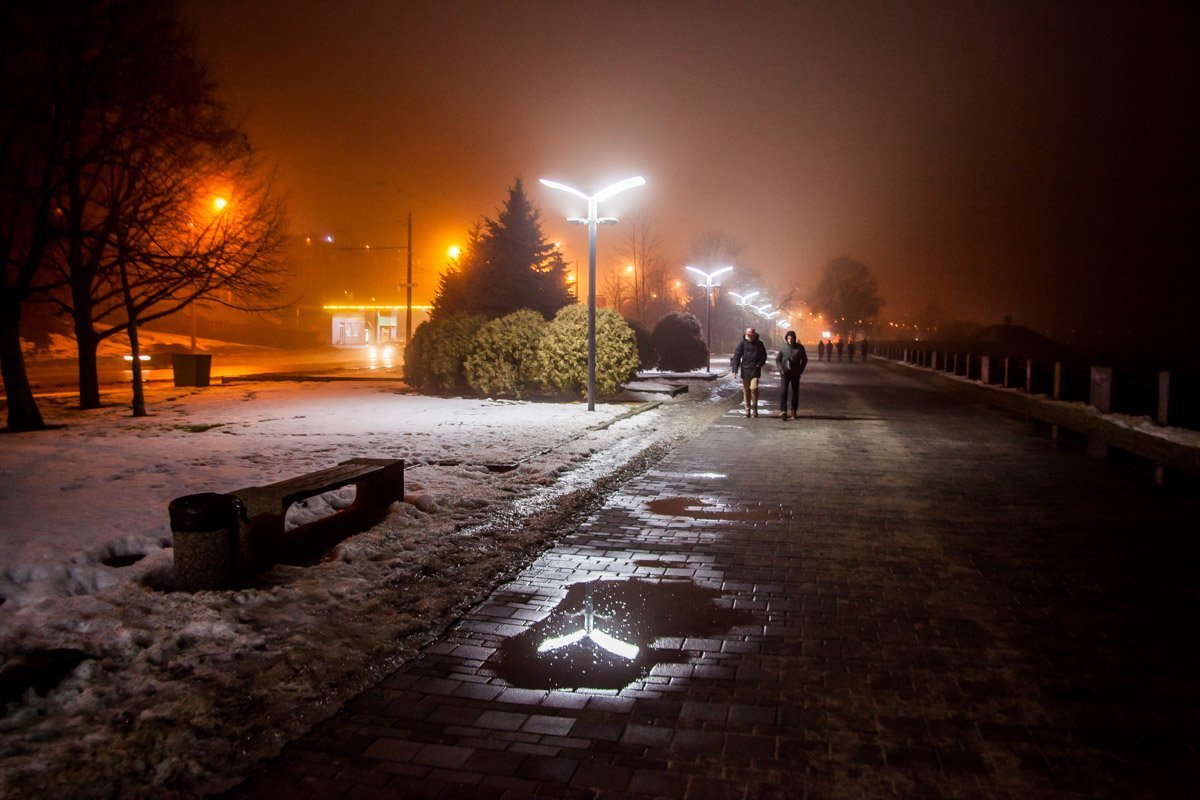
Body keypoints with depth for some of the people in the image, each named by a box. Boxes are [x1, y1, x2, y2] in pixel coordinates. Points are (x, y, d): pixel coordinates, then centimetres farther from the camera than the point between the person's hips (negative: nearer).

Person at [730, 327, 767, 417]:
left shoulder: (759, 344, 5)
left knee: (754, 388, -14)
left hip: (755, 370, -1)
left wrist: (760, 363, -2)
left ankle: (754, 408, -2)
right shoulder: (742, 343, 0)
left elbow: (764, 355, 16)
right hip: (745, 369, 1)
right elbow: (736, 356, -2)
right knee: (746, 390, 6)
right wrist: (735, 369, -10)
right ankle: (747, 409, 16)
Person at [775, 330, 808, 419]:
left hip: (795, 374, 1)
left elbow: (804, 360, 8)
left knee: (795, 392, 6)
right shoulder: (783, 347, 1)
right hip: (785, 373, -1)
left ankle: (793, 412, 16)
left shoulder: (800, 348, 0)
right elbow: (777, 359, 9)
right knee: (783, 391, -13)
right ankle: (783, 411, -16)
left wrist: (800, 370, -2)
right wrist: (781, 369, -5)